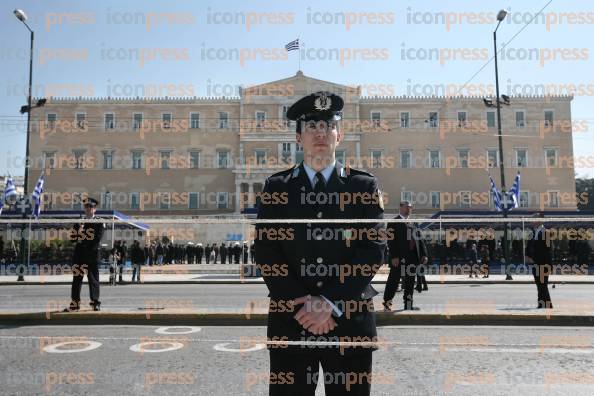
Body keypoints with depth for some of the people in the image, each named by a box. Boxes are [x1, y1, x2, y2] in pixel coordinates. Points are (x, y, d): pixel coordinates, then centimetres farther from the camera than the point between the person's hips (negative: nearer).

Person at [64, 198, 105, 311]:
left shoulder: (99, 223, 2)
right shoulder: (78, 222, 15)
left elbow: (97, 239, -7)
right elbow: (72, 238, 9)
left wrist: (82, 241, -7)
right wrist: (79, 231, -9)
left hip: (92, 256, -4)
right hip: (78, 255, 4)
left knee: (93, 279, -1)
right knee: (76, 279, 5)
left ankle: (95, 303, 4)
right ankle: (75, 303, 9)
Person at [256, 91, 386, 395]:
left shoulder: (364, 186, 4)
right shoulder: (276, 187, 6)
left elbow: (374, 249, -4)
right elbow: (265, 251, -1)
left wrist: (330, 302, -13)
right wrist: (299, 304, -12)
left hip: (350, 321, 0)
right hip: (289, 320, 0)